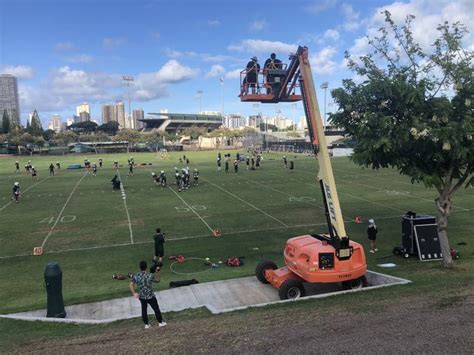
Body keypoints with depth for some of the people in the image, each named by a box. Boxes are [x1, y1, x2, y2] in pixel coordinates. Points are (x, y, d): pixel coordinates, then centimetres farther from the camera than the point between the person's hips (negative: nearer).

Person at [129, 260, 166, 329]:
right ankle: (160, 322, 24)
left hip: (141, 297, 3)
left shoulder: (136, 276, -7)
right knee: (156, 309, 12)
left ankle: (146, 324, 27)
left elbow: (130, 285, -8)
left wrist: (134, 293, -1)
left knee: (144, 310, 18)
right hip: (150, 296, -3)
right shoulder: (150, 275, -14)